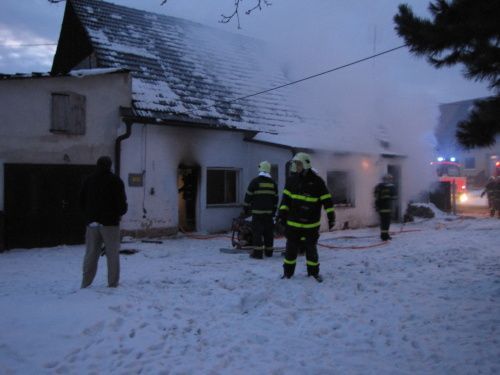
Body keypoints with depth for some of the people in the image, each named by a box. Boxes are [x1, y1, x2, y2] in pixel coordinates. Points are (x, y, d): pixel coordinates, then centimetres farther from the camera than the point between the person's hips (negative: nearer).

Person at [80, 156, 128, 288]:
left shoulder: (88, 180, 9)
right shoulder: (115, 180, -6)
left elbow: (82, 202, 11)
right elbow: (121, 202, -11)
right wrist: (120, 212, 8)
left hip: (92, 222, 4)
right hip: (110, 222, -4)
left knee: (91, 254, 11)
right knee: (112, 254, 3)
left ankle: (86, 283, 12)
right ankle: (113, 283, 5)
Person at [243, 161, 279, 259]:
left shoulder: (255, 181, -6)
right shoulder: (273, 183, 8)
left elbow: (248, 196, -5)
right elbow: (275, 198, 13)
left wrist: (246, 209, 5)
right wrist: (273, 210, 21)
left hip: (257, 212, -4)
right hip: (269, 212, 4)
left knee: (257, 232, -3)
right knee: (269, 232, 11)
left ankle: (258, 252, -6)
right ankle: (269, 251, 19)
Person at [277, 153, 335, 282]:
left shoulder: (317, 181, -8)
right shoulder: (292, 180, 3)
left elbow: (326, 199, -8)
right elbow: (286, 198, 7)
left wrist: (331, 216, -12)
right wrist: (282, 213, 0)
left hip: (311, 224, -2)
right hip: (293, 222, 2)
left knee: (311, 248, 10)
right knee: (291, 247, 7)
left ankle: (313, 271, 26)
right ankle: (288, 271, 20)